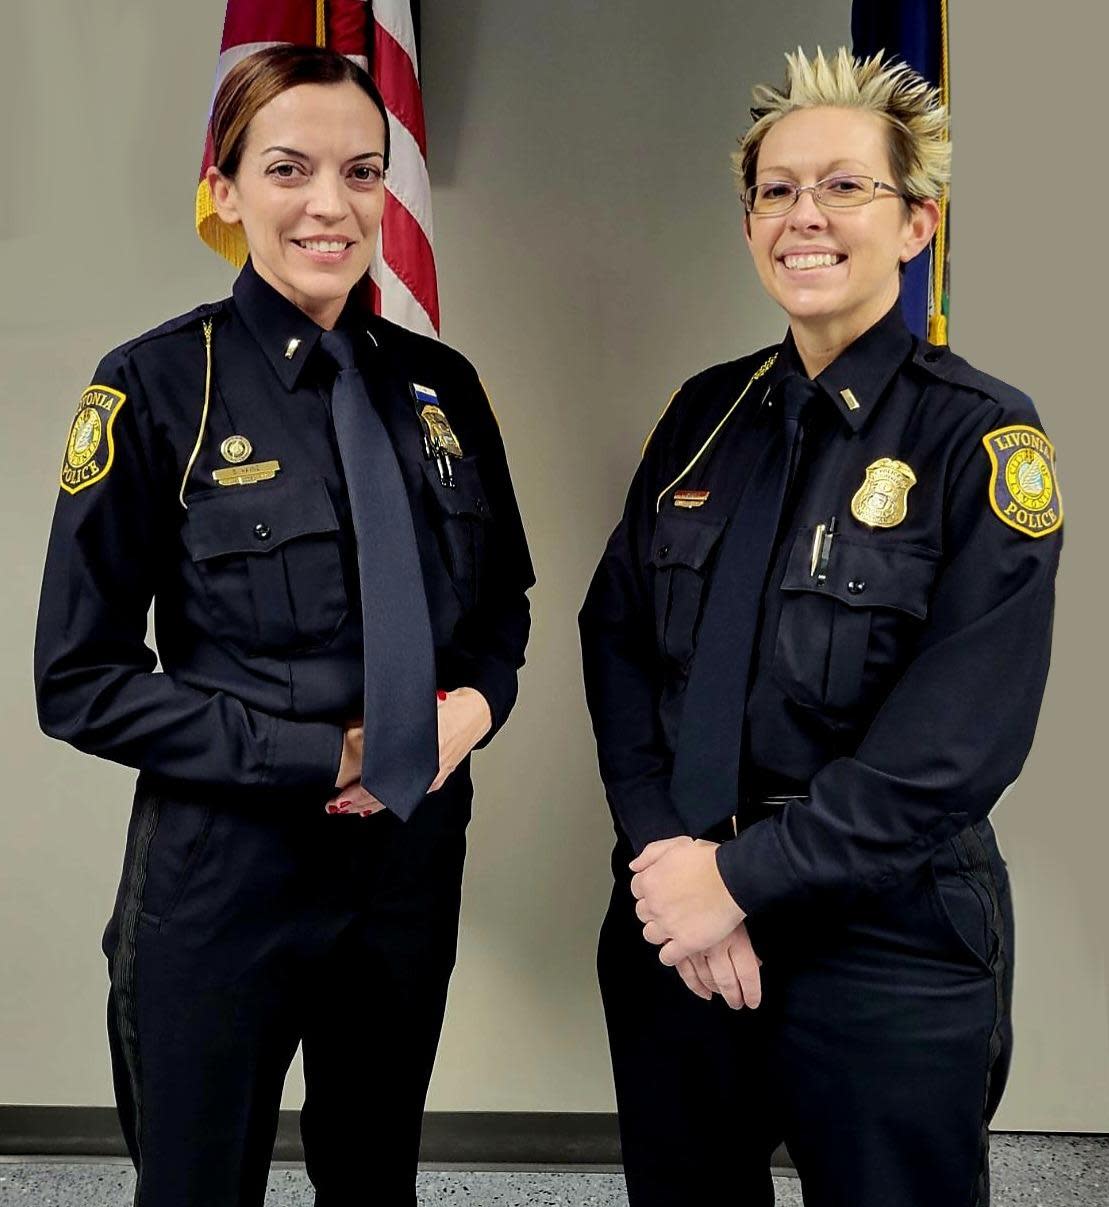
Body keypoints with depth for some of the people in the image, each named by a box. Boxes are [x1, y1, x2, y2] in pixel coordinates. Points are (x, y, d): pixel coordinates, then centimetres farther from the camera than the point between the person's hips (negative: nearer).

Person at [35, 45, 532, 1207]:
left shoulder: (438, 387, 4)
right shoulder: (157, 388, -10)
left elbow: (500, 605, 14)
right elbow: (81, 676, -10)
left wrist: (475, 701, -8)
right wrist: (313, 754, -17)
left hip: (413, 860, 4)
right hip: (223, 873, -4)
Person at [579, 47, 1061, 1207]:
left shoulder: (979, 436, -11)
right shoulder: (707, 412, 4)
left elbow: (957, 738, -17)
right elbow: (617, 637, 2)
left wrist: (741, 875, -17)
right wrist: (665, 852, -11)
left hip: (886, 949, -4)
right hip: (675, 931, 4)